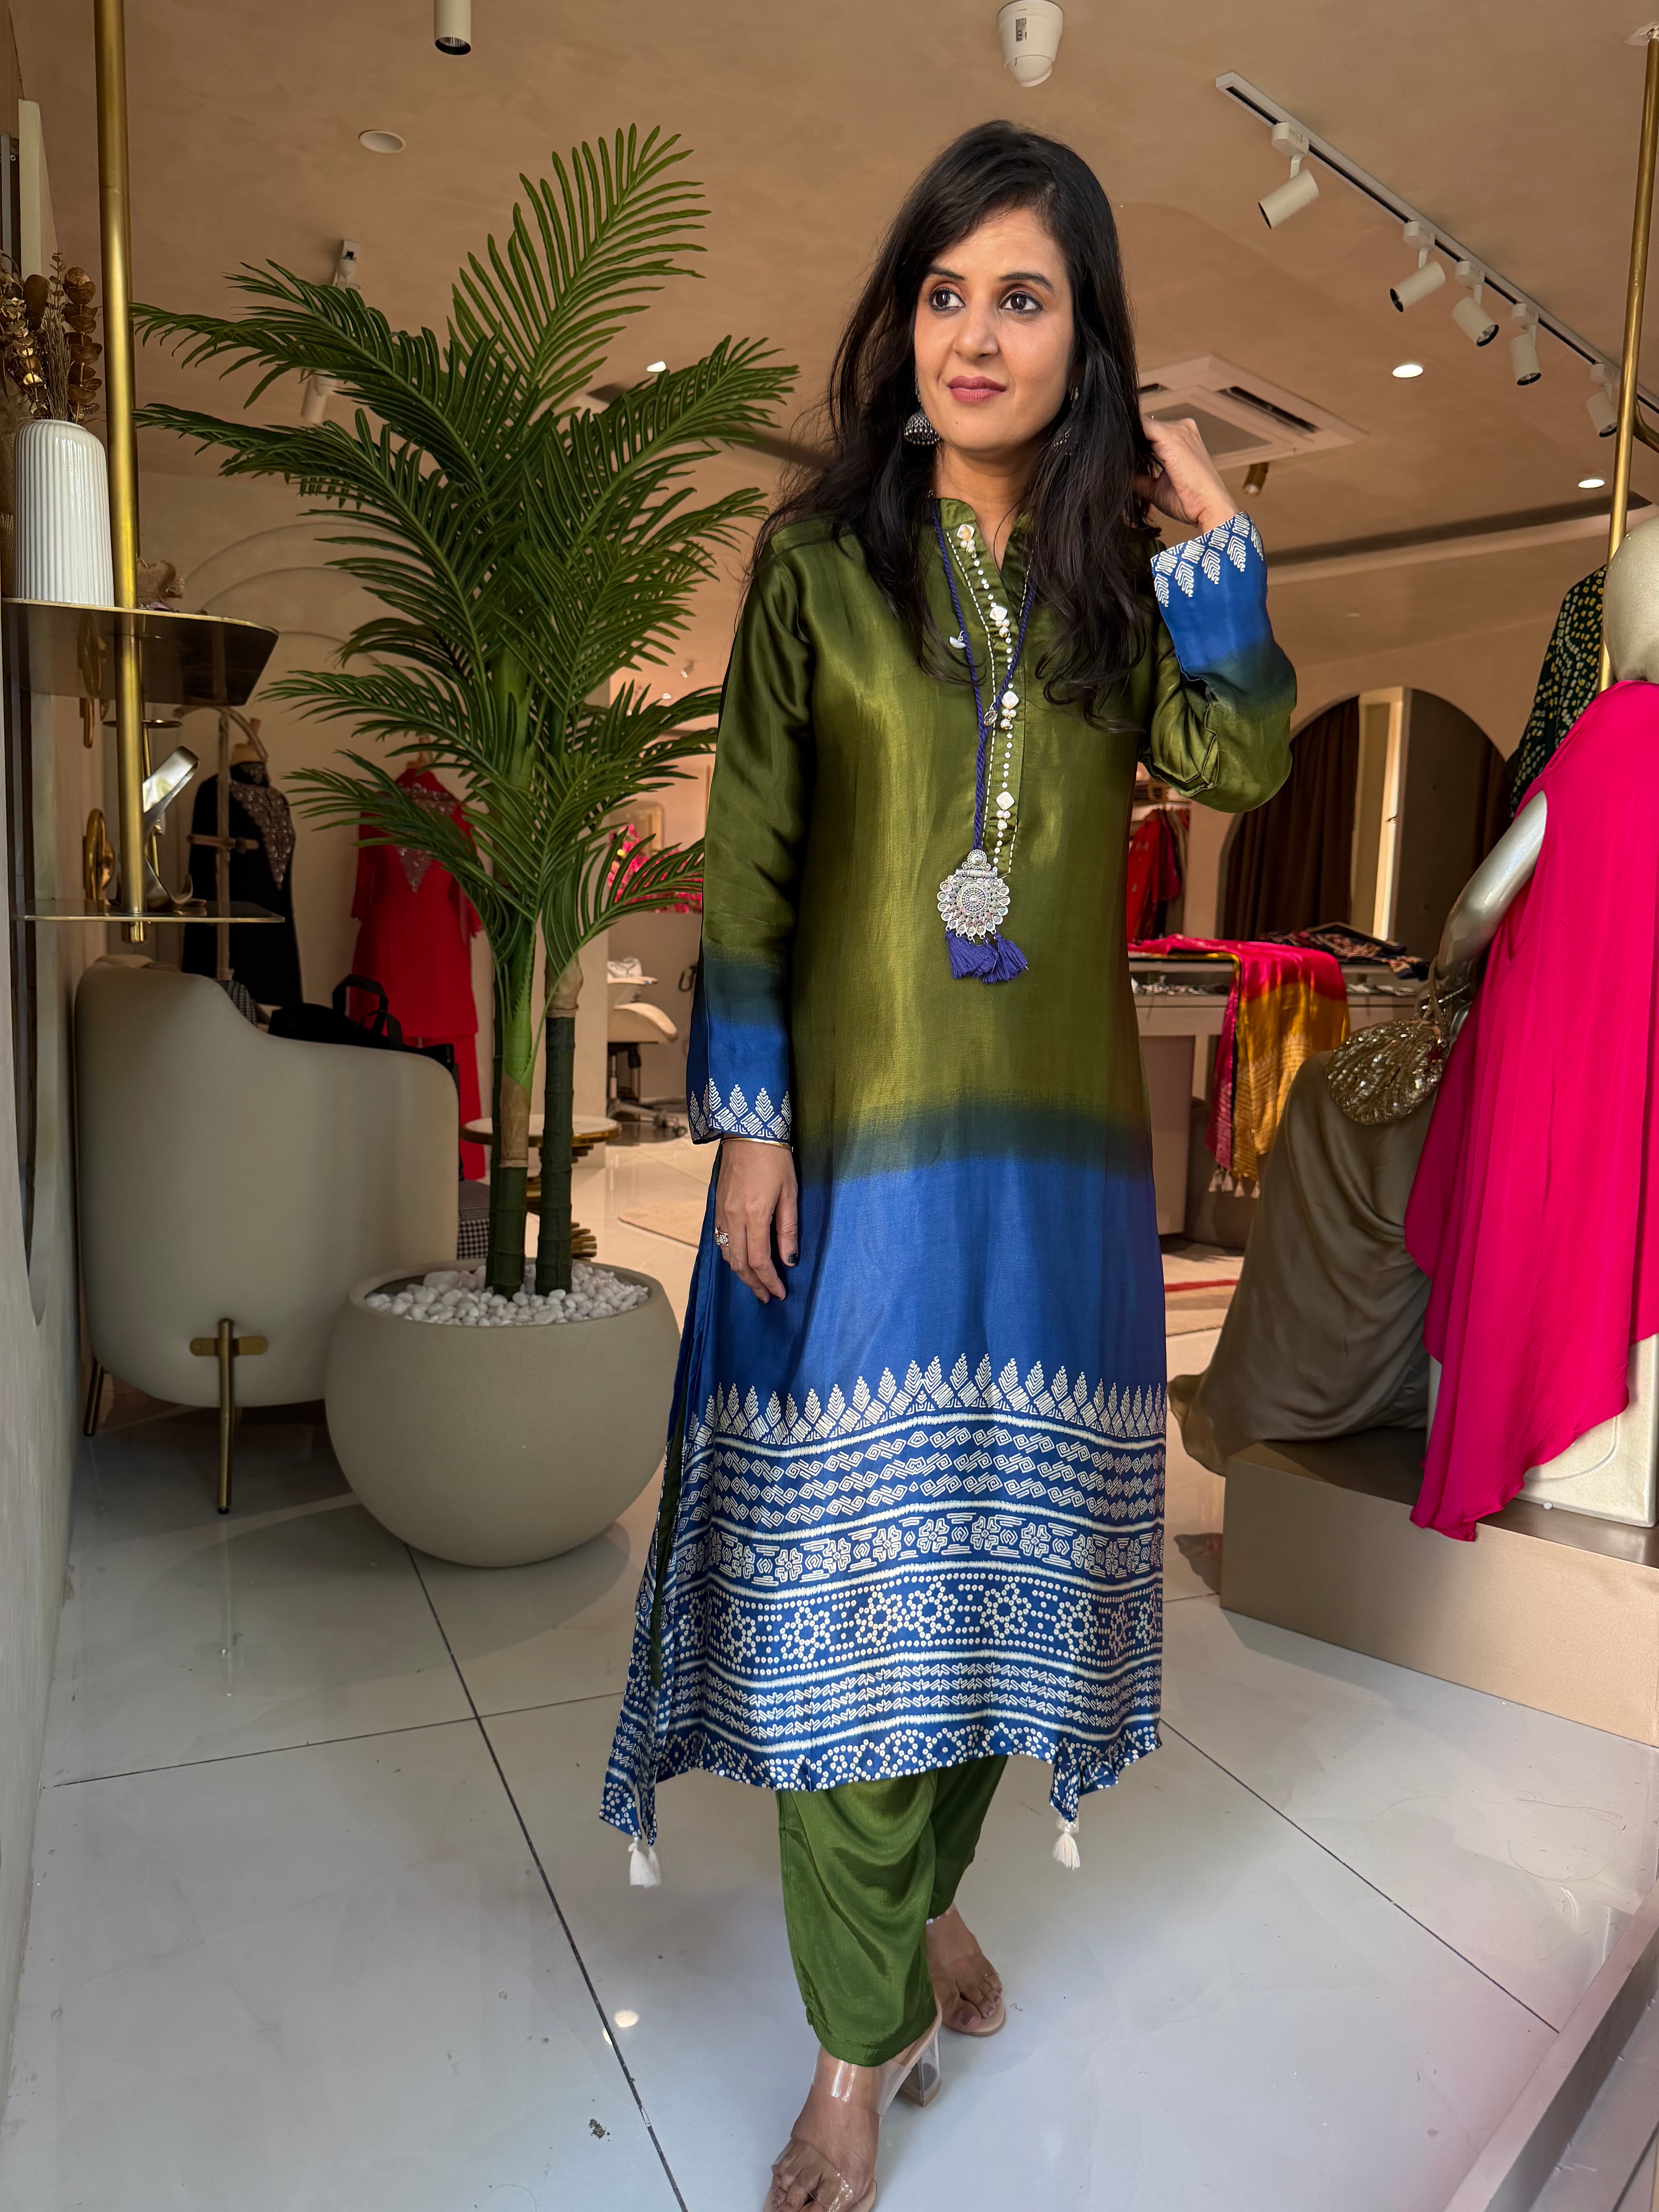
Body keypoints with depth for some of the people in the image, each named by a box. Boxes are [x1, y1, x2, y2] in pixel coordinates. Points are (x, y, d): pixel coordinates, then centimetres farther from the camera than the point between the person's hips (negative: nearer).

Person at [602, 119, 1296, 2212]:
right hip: (856, 1127, -3)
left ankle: (924, 1894, 38)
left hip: (1053, 1134, 4)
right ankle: (859, 2043, 18)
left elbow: (1236, 768, -5)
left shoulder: (1114, 566, 10)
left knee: (996, 1537, 13)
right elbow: (747, 858, -4)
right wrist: (745, 1122, -10)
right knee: (849, 1561, 0)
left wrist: (1210, 533, -4)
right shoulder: (819, 558, 1)